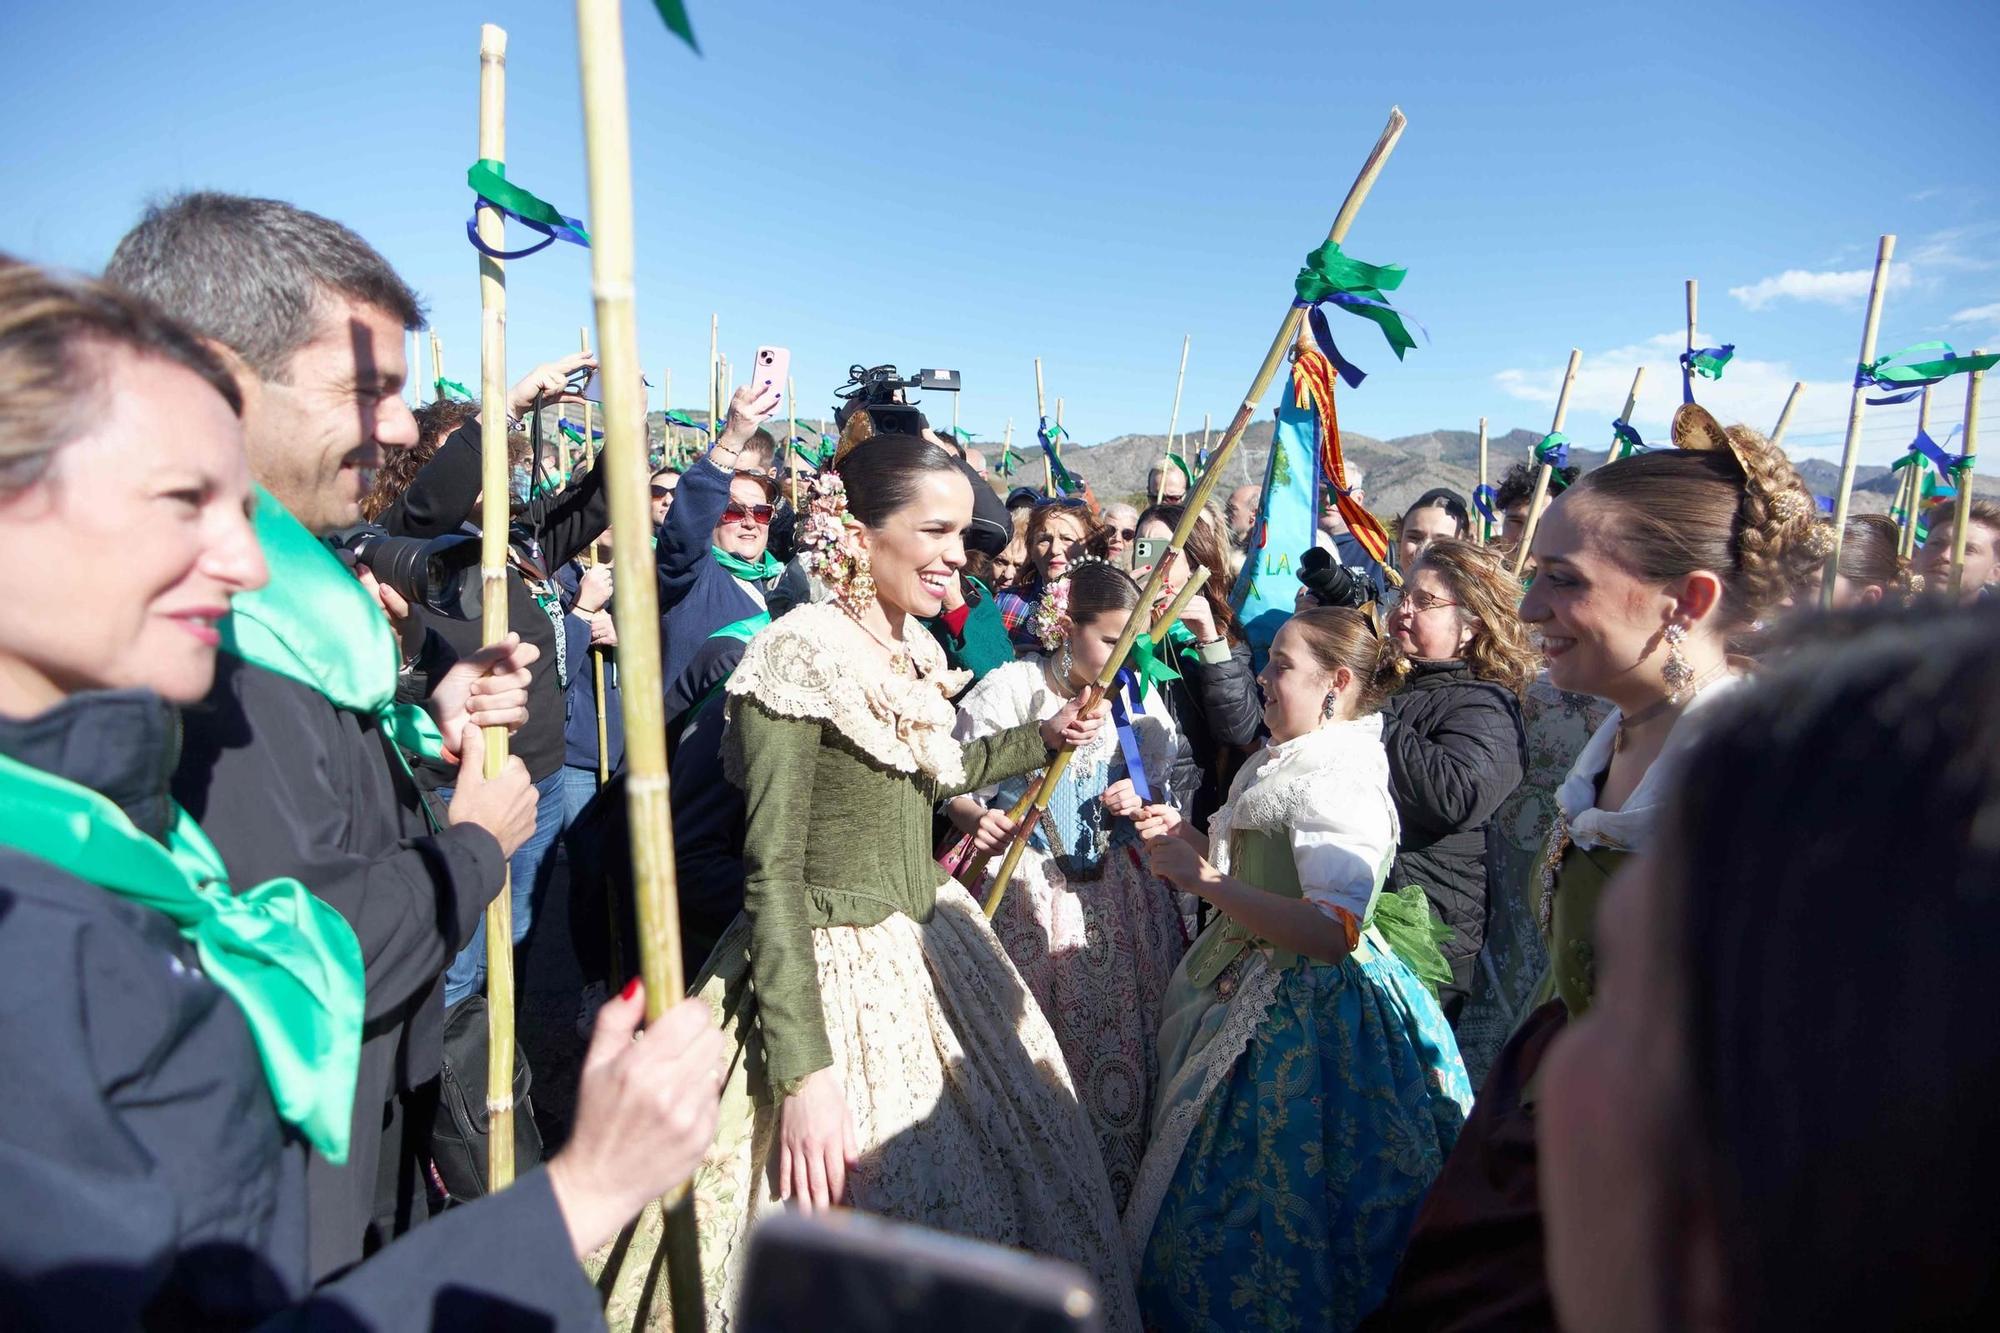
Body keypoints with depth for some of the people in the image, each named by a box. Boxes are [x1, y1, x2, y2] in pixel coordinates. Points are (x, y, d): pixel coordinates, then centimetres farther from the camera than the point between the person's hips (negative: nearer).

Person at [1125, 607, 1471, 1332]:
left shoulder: (1338, 782, -23)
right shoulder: (1284, 763, 9)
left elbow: (1331, 931, -31)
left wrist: (1203, 879, -27)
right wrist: (1192, 842, 5)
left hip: (1304, 1014, -10)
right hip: (1258, 993, 10)